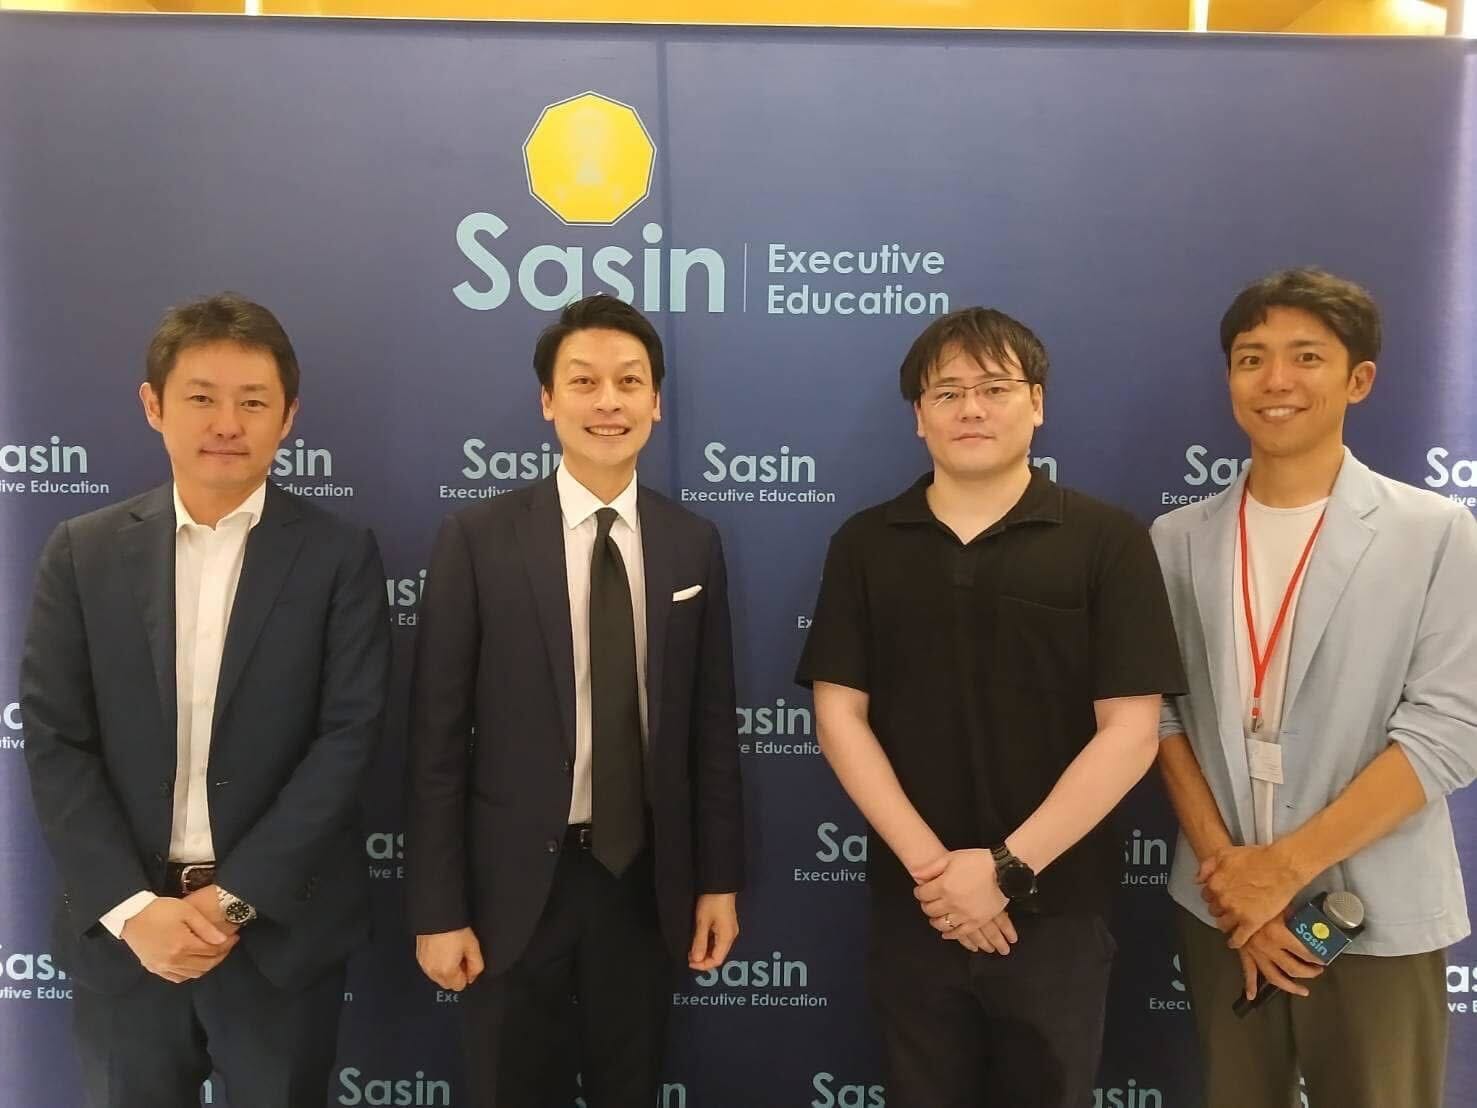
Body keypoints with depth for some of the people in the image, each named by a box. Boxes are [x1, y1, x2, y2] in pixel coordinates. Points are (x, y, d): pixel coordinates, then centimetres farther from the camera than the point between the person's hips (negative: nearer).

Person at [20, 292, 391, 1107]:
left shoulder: (340, 554, -4)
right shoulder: (82, 552, 2)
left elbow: (348, 735, -9)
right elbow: (53, 742, -2)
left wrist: (235, 895, -14)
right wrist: (133, 908, -11)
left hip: (281, 927, -1)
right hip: (122, 932, 2)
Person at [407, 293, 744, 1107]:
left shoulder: (692, 543, 0)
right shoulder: (478, 538, -8)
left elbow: (712, 725, 4)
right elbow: (438, 736, -8)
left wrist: (719, 879, 4)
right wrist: (437, 909, -8)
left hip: (647, 877, 2)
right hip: (516, 880, -2)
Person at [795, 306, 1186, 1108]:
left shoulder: (1107, 542, -6)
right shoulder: (864, 545, 1)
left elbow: (1129, 733, -10)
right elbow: (839, 715, -2)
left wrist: (1008, 867, -14)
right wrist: (929, 862, -11)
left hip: (1054, 908, -1)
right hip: (910, 904, 2)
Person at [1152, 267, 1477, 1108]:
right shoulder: (1178, 541, 2)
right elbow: (1161, 714, 0)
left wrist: (1286, 864, -14)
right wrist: (1223, 865, -10)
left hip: (1376, 916, -2)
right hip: (1221, 905, 3)